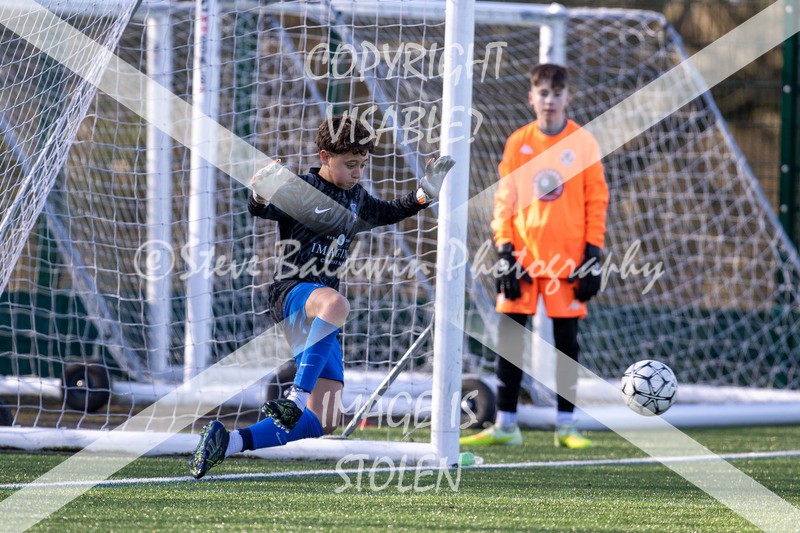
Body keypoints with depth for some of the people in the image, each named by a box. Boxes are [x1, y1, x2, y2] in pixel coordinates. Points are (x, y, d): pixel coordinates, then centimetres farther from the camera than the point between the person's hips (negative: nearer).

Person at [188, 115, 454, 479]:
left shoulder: (356, 198, 16)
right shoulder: (300, 190, -5)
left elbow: (387, 213, 35)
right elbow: (260, 210, -21)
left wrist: (423, 196, 21)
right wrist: (260, 197, -43)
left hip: (322, 323, 7)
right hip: (291, 294, -7)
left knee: (322, 423, -2)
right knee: (334, 303, -45)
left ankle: (228, 442, -1)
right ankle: (297, 398, -46)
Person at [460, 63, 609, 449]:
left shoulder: (583, 143, 1)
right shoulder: (517, 143, 5)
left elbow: (597, 201, 2)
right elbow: (504, 200, 7)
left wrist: (593, 256, -4)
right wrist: (505, 251, -2)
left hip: (568, 258, -1)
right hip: (523, 257, 2)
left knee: (566, 339, 2)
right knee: (509, 337, -1)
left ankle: (565, 425, 8)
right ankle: (505, 425, 5)